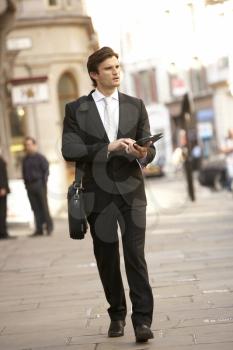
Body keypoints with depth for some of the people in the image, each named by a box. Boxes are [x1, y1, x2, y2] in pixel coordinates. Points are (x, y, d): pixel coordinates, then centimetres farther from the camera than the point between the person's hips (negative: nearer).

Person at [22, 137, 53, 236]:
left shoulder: (40, 158, -3)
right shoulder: (25, 159, 13)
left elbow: (46, 171, -5)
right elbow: (24, 173, 17)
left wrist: (44, 184, -11)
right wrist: (26, 185, 8)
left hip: (39, 184, -5)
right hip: (30, 186, 5)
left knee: (44, 206, -4)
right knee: (35, 208, 3)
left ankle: (49, 226, 7)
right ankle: (39, 229, 5)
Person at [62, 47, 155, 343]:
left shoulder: (135, 105, 11)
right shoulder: (76, 109, 4)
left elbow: (149, 148, 8)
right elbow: (69, 150, -6)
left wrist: (142, 154, -16)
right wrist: (107, 147, -16)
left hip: (130, 190, 0)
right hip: (98, 193, 0)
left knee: (135, 255, -10)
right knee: (107, 259, 9)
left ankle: (142, 319, -10)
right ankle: (117, 315, 24)